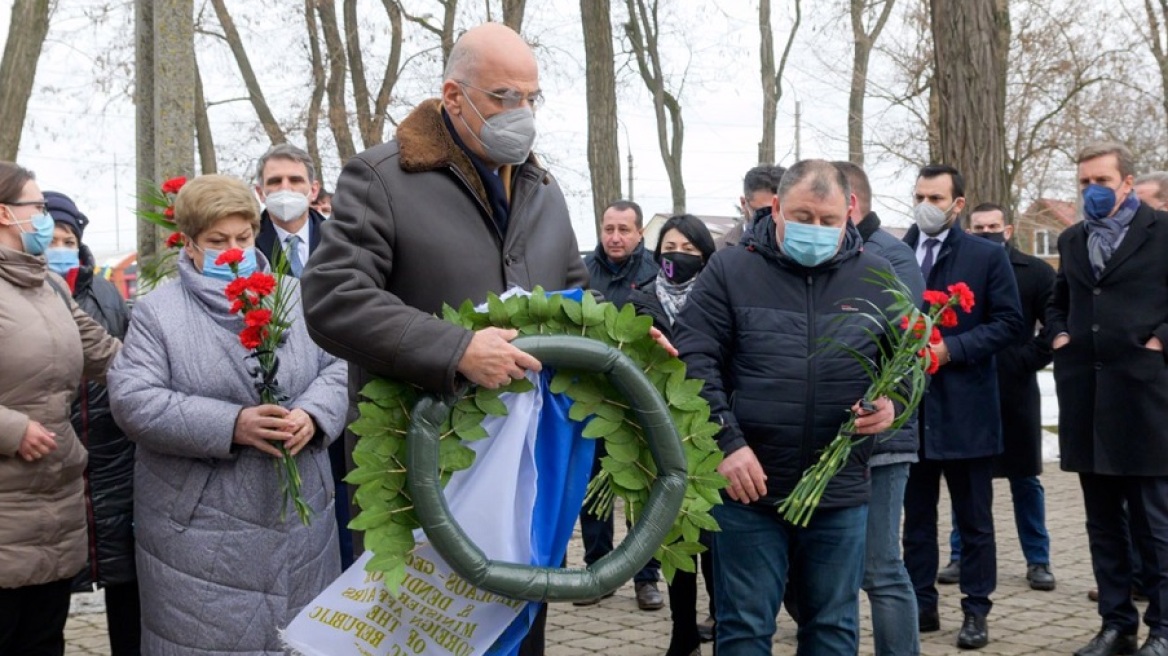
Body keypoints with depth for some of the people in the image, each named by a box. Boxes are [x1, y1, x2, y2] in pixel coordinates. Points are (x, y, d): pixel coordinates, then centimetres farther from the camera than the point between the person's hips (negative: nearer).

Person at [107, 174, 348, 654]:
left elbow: (337, 367, 6)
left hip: (299, 520, 3)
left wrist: (312, 414, -16)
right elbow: (133, 401, -11)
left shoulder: (295, 297, 9)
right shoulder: (157, 312, -1)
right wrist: (231, 425, -21)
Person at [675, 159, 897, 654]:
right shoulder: (729, 270, -2)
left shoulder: (877, 279, 5)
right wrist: (727, 443, -14)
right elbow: (693, 360, -6)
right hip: (748, 488, -2)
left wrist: (892, 402, -9)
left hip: (842, 495, 2)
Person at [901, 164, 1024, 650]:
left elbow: (1009, 323, -5)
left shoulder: (987, 256, -1)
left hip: (964, 407, -3)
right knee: (916, 514, 11)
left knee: (974, 519, 6)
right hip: (909, 406, 3)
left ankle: (975, 611, 15)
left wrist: (951, 348, -15)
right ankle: (921, 605, 21)